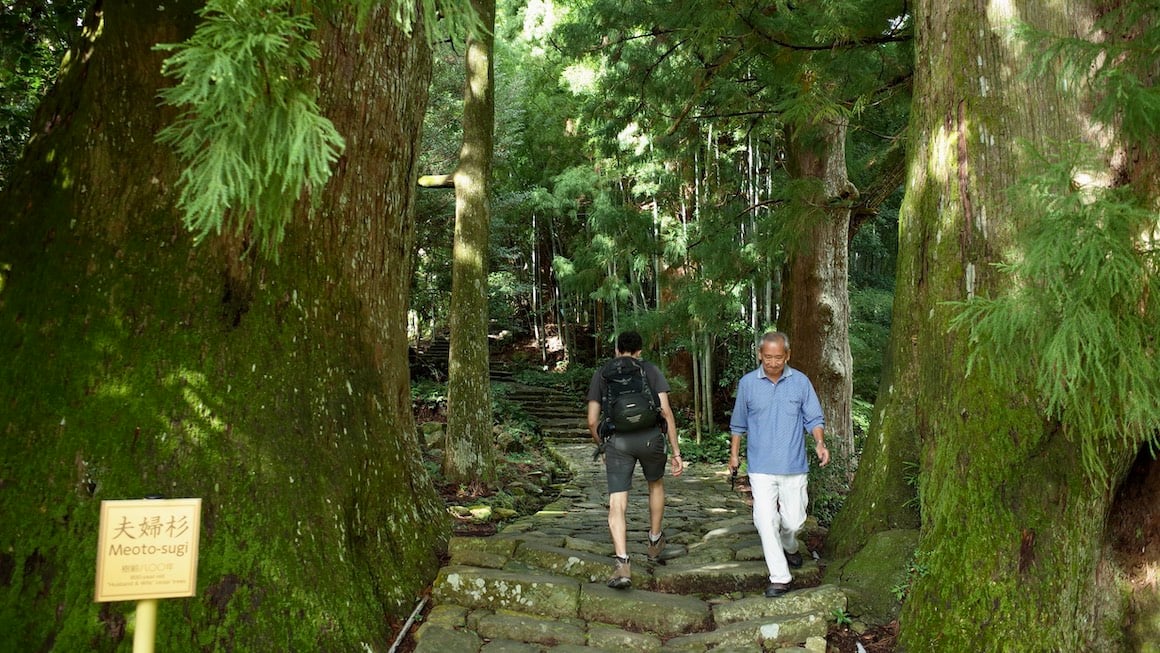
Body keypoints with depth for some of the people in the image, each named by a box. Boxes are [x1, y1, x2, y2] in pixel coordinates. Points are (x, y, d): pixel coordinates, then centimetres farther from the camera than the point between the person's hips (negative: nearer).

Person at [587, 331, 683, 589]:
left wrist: (601, 447, 28)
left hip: (617, 440, -1)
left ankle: (622, 564, -13)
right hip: (650, 437, 1)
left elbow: (592, 421, 10)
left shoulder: (601, 375, 16)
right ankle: (655, 541, 41)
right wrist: (676, 452, 6)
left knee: (617, 505, 0)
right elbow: (666, 412, 4)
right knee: (656, 485, 28)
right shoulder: (651, 370, 13)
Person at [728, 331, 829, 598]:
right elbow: (738, 424, 12)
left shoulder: (801, 382, 0)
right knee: (765, 519, -10)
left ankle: (789, 546, 42)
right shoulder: (747, 383, 1)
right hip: (761, 467, 0)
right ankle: (779, 578, 0)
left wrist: (820, 443, -15)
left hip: (793, 466, 1)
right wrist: (733, 453, 14)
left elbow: (814, 419, 3)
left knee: (793, 520, 6)